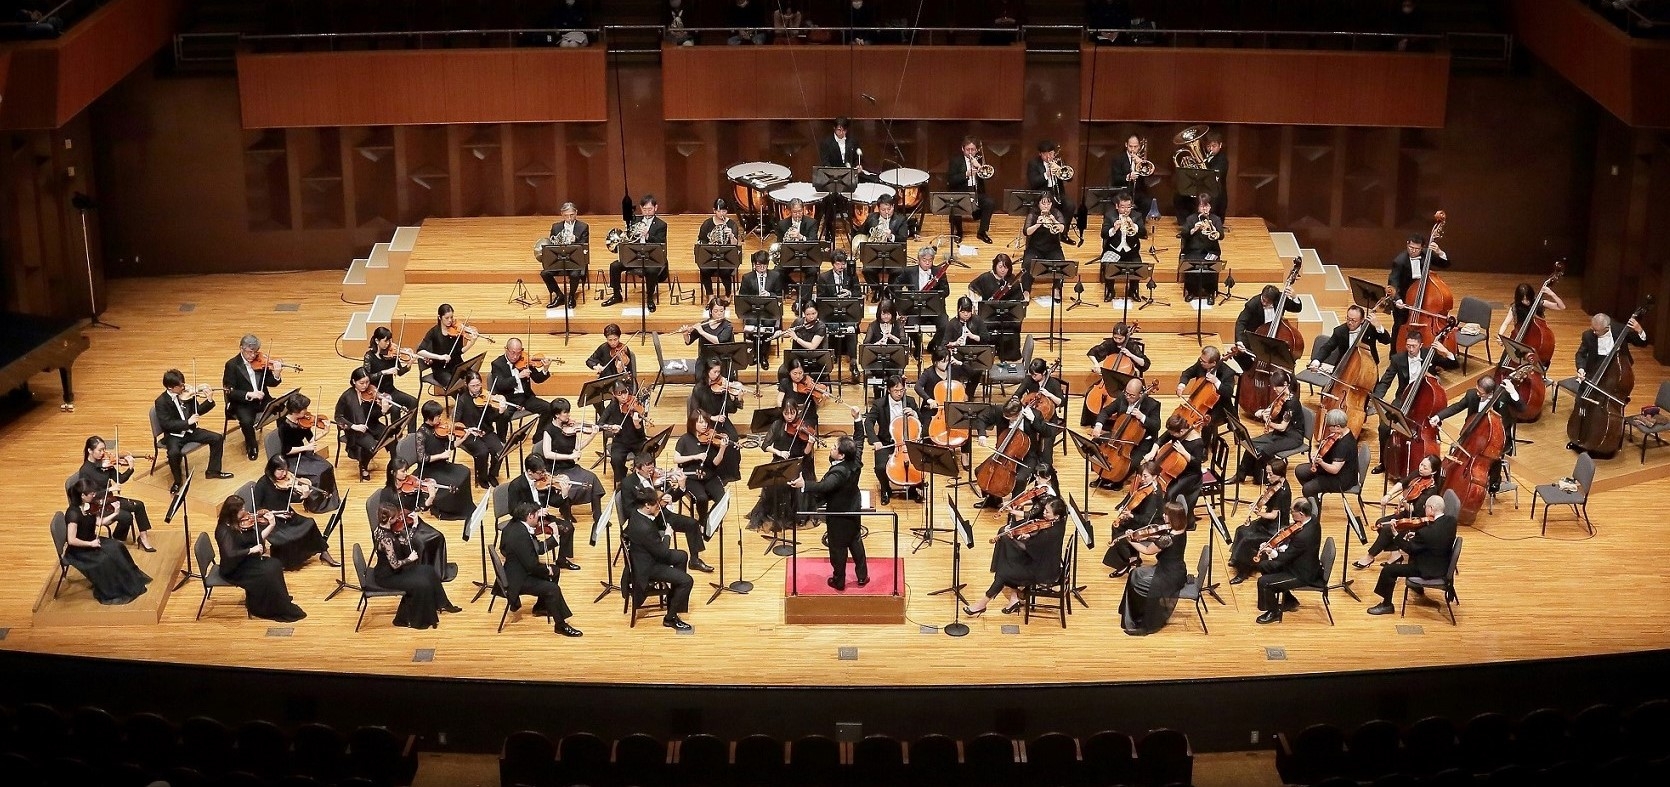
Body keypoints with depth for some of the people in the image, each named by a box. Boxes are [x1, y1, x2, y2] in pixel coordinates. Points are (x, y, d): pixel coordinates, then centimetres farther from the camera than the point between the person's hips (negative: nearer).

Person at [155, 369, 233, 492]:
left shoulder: (187, 394, -1)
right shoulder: (161, 402, -15)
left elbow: (198, 411, 7)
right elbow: (165, 424, -22)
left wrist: (209, 400, -10)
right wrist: (187, 422, -28)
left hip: (190, 431, 5)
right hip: (174, 435, -5)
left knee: (218, 438, -5)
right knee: (174, 453, -34)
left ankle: (213, 470, 12)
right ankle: (177, 481, -7)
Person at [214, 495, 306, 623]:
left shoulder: (239, 523, 1)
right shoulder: (224, 530, -23)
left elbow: (258, 538, 6)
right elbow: (230, 554, -33)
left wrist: (272, 525, -3)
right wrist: (251, 550, -27)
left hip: (246, 561, 8)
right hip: (234, 570, -8)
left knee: (275, 565, -10)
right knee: (267, 573, -21)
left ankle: (281, 601, 0)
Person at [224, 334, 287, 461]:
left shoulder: (262, 362, 1)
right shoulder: (232, 365, -8)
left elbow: (270, 383, 3)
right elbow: (229, 391, -12)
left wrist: (276, 375, -20)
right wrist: (249, 394, -27)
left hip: (262, 399, 3)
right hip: (242, 403, -3)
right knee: (247, 421, -32)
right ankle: (252, 446, -3)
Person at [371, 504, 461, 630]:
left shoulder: (382, 527, -4)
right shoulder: (385, 538, -32)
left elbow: (404, 541, 5)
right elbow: (395, 564, -28)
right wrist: (410, 559, -12)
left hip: (390, 570, 10)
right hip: (387, 577, -10)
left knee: (428, 572, 11)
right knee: (421, 585, -14)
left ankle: (442, 604, 26)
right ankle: (406, 619, 4)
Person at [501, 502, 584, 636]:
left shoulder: (517, 526, 1)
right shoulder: (520, 535, -29)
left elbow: (538, 549, 7)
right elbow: (531, 564, -27)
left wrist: (556, 537, 4)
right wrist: (547, 570, -10)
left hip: (520, 571, 11)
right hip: (517, 580, -11)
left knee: (554, 572, 22)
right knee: (553, 589, -20)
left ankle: (540, 606, 33)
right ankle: (560, 625, -6)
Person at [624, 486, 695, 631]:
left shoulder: (636, 513, -8)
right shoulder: (644, 528, -36)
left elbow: (658, 525, 12)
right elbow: (663, 553, -23)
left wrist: (659, 509, -5)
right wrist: (667, 535, -6)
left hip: (648, 555, 10)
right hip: (647, 568, -10)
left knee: (682, 556, 22)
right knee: (687, 581, -13)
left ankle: (674, 596, 35)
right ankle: (670, 618, 0)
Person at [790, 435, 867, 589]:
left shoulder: (839, 472, -36)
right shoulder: (856, 462, -14)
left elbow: (824, 486, -51)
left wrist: (804, 485, -58)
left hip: (838, 515, -8)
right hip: (853, 510, 8)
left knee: (838, 548, 11)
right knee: (855, 542, 24)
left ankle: (839, 581, 27)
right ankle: (862, 576, 35)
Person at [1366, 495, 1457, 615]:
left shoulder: (1426, 532, -32)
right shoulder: (1451, 520, -9)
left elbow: (1409, 549, -17)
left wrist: (1396, 534, -8)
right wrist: (1416, 536, -3)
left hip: (1430, 570, -9)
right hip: (1444, 565, 9)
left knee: (1388, 570, -5)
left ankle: (1387, 605, 10)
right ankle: (1418, 588, 53)